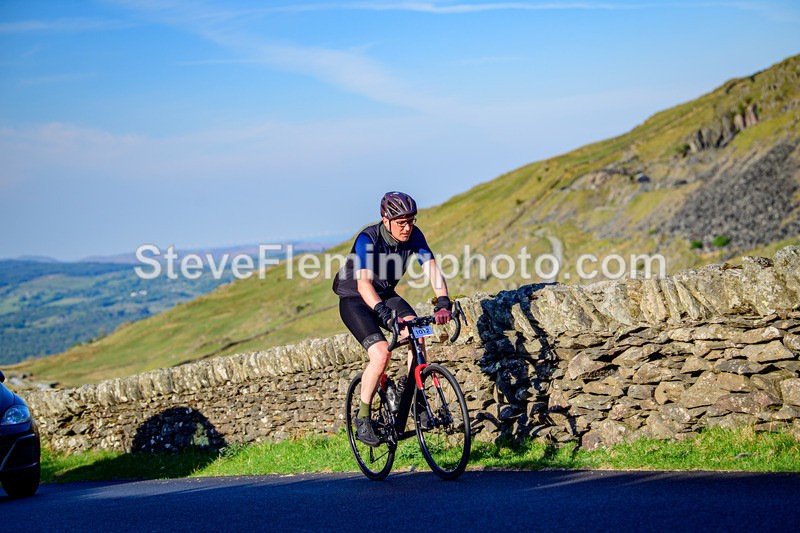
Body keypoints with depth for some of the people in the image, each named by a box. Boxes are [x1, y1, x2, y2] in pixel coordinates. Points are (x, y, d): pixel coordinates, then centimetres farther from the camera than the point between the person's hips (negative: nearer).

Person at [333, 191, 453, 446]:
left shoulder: (414, 236, -14)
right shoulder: (368, 239, -28)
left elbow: (432, 270, -22)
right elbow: (364, 283, -39)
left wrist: (443, 301, -40)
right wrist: (383, 312, -55)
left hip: (386, 295, 5)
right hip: (355, 300, -5)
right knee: (381, 354, -24)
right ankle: (363, 418, -8)